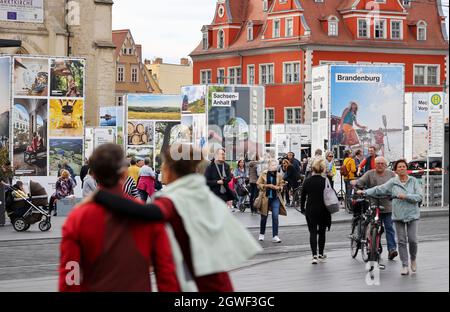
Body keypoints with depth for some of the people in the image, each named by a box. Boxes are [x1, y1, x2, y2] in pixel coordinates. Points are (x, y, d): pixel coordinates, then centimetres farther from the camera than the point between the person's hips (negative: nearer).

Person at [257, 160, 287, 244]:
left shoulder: (279, 175, 2)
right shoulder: (263, 174, -2)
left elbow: (281, 186, 8)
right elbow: (259, 184, -2)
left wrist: (277, 187, -13)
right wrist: (267, 185, -15)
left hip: (275, 198, 1)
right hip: (265, 198, -1)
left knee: (275, 217, -6)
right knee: (264, 217, 11)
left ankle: (275, 236, -2)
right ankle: (262, 234, 28)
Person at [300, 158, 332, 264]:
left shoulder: (307, 181, -2)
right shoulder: (325, 181, -9)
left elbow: (303, 197, 4)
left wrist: (302, 209, 16)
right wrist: (330, 210, 2)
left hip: (310, 210, 1)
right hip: (323, 210, -1)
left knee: (312, 232, 2)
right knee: (322, 232, 15)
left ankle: (314, 256, -11)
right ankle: (321, 254, 22)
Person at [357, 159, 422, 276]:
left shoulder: (414, 181, 2)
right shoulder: (392, 182, 4)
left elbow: (419, 196, -6)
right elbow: (379, 189, 2)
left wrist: (405, 196, -16)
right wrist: (365, 192, -4)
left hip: (412, 215, -1)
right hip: (398, 216, 1)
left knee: (412, 240, -5)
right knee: (401, 241, 2)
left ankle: (413, 259, 23)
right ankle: (405, 265, 8)